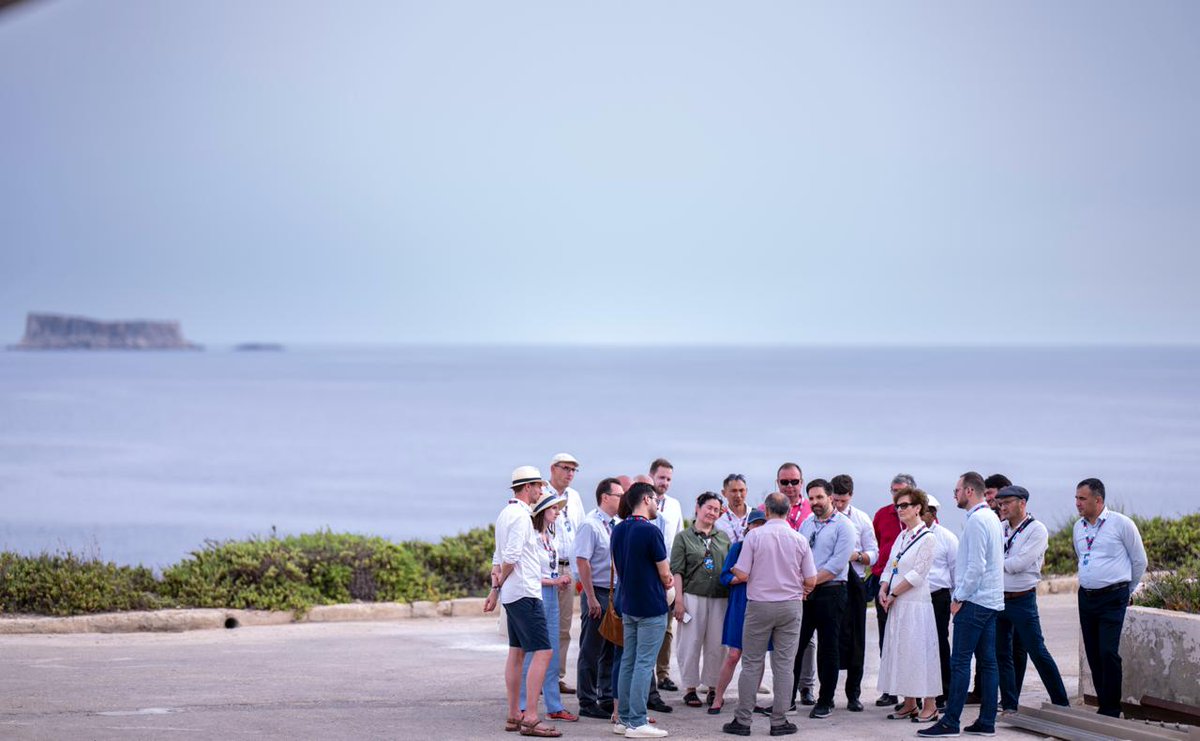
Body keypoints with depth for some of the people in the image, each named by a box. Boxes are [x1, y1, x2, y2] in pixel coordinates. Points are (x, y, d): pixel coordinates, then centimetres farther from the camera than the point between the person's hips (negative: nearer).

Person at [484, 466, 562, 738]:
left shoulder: (506, 513, 17)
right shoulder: (521, 515, -15)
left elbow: (499, 558, 18)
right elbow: (510, 556, -20)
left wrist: (495, 588, 15)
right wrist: (499, 585, -5)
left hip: (511, 594, 11)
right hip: (525, 593, -11)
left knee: (516, 652, 13)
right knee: (543, 652, -13)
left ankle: (514, 716, 16)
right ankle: (530, 719, -18)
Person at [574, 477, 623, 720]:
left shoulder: (617, 525, 11)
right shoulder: (591, 525, -13)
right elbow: (582, 562, -17)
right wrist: (591, 598, -19)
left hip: (616, 594, 8)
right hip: (597, 593, -8)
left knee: (612, 651, 13)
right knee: (591, 652, 0)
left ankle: (607, 699, 21)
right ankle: (588, 703, 6)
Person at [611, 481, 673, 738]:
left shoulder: (618, 530, 7)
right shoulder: (650, 531, -17)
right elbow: (665, 575, -11)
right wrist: (665, 583, 11)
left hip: (628, 605, 8)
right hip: (651, 607, -8)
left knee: (628, 661, 12)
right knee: (644, 664, -5)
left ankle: (624, 718, 15)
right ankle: (637, 723, -6)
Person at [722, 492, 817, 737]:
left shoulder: (754, 536, -8)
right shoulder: (799, 540, -2)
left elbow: (743, 575, -9)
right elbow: (811, 581, 1)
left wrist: (734, 570, 13)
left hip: (759, 605, -1)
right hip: (791, 606, 1)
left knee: (752, 664, 4)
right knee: (784, 664, 5)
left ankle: (742, 720, 5)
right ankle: (779, 721, 7)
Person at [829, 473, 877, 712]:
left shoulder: (862, 519, 6)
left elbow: (873, 554, 7)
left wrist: (857, 555, -13)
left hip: (854, 583, 1)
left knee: (855, 639, 3)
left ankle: (854, 694, 11)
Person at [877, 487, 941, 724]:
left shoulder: (927, 538, -9)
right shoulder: (901, 536, 15)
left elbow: (917, 574, -14)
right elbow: (890, 566, 15)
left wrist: (893, 594, -11)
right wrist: (883, 590, -2)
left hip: (916, 604, -8)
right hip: (897, 604, 8)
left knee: (919, 650, -6)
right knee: (899, 650, 9)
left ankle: (929, 706, -1)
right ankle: (909, 704, 16)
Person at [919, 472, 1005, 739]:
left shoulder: (976, 521, -14)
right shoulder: (992, 518, 16)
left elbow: (976, 566, -20)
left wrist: (959, 598, -13)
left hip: (974, 601, -10)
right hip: (992, 601, 10)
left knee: (960, 662, -7)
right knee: (987, 661, 8)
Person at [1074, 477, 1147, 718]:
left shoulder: (1121, 524, -6)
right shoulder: (1079, 527, 11)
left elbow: (1139, 561, 3)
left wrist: (1128, 591, 11)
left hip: (1112, 598, -6)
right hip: (1086, 597, 6)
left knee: (1108, 653, -14)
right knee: (1093, 654, 6)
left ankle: (1111, 711, -8)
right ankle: (1104, 705, 14)